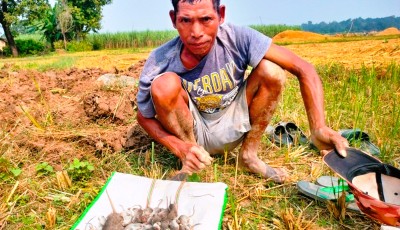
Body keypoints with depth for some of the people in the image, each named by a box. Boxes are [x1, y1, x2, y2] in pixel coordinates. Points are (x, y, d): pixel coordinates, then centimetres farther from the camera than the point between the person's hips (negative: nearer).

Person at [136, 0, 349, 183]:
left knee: (271, 70, -22)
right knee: (165, 84, -30)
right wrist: (179, 148, -26)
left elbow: (303, 69, -23)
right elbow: (144, 117, -9)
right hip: (191, 132, -1)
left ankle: (249, 155, -3)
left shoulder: (238, 38, -23)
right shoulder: (158, 63, -22)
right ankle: (189, 162, -5)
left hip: (233, 127, 1)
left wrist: (319, 128, -36)